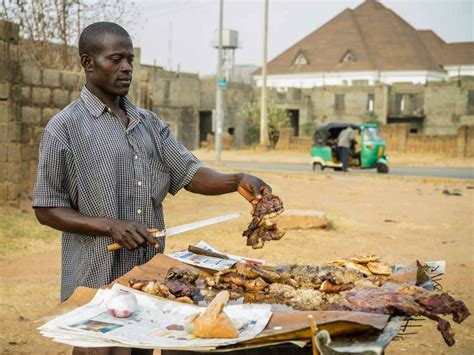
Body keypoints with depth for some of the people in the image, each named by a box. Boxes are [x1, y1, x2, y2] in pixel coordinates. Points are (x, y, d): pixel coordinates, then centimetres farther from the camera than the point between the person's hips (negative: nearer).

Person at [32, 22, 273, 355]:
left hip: (150, 276, 6)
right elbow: (46, 210, -8)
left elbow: (189, 174, 3)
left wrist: (237, 181, -15)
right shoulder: (64, 128, -8)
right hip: (96, 281, -6)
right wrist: (109, 225, -21)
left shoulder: (150, 123, 9)